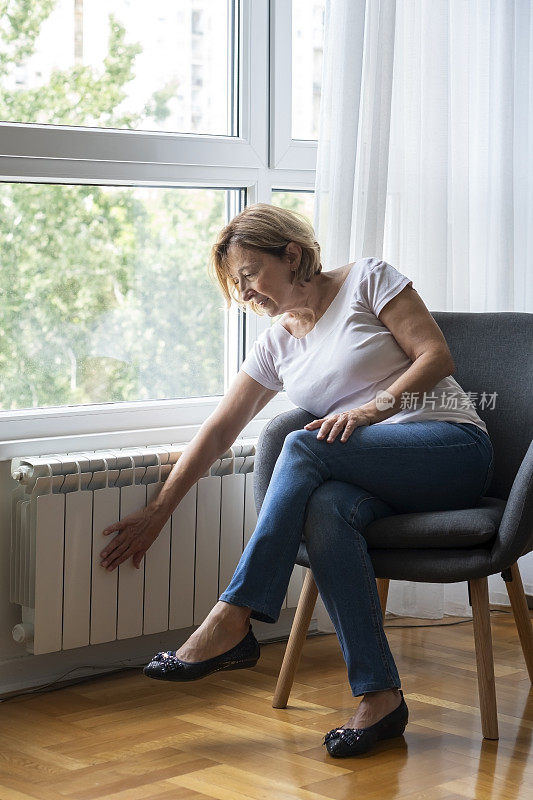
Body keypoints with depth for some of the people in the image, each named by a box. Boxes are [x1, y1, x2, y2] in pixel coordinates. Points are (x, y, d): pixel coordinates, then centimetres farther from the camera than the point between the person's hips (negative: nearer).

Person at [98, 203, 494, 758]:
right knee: (325, 510, -33)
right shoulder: (276, 344, 15)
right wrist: (157, 512, 8)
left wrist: (371, 408, -19)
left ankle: (232, 619, -27)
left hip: (453, 447, -4)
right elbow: (219, 431, 12)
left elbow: (437, 356, -6)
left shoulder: (367, 280, 1)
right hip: (374, 477, 4)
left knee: (304, 447, -29)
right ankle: (377, 695, -35)